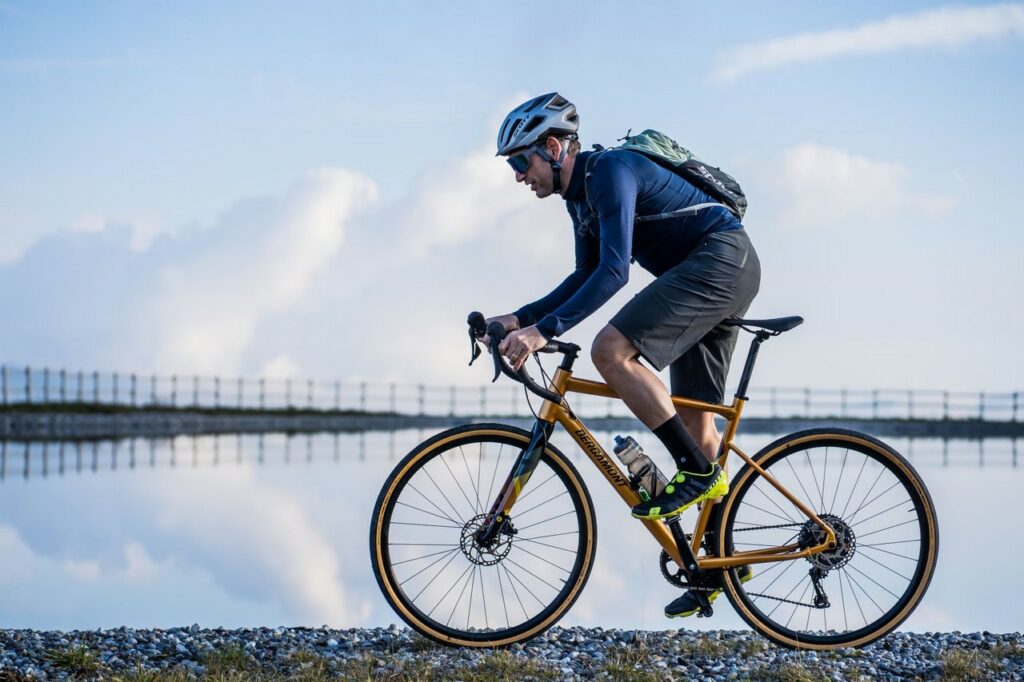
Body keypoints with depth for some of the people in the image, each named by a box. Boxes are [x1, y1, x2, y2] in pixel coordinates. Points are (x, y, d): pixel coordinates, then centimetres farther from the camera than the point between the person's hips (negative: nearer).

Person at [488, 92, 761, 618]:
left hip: (721, 260, -11)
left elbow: (614, 271, -27)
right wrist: (519, 319, 12)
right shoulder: (581, 194, 13)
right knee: (694, 419, 11)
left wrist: (544, 330, -32)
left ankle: (697, 471, -15)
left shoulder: (611, 171, -18)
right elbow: (587, 277, 22)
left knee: (611, 351, -22)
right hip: (724, 276, 11)